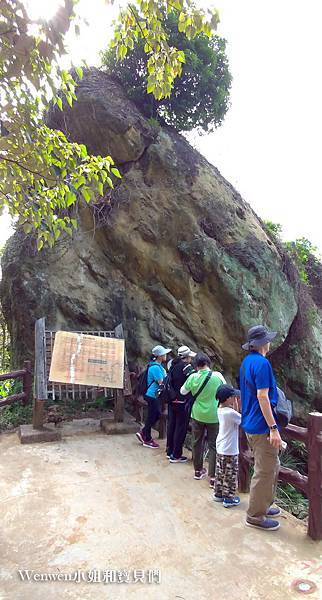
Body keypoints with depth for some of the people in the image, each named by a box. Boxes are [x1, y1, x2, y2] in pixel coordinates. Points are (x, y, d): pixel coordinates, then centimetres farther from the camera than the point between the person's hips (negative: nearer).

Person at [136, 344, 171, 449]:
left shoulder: (158, 365, 8)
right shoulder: (155, 367, -23)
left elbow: (164, 378, 15)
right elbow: (162, 382, -23)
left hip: (155, 395, 10)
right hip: (153, 395, -10)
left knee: (157, 415, 18)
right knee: (151, 417, 3)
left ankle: (142, 433, 28)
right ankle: (147, 440, 18)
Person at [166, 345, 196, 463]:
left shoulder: (173, 366, 9)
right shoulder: (186, 367, -15)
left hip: (171, 401, 8)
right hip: (182, 403, -8)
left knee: (171, 425, 17)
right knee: (181, 428, 2)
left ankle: (169, 452, 28)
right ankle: (176, 455, 9)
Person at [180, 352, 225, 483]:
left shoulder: (193, 377, -10)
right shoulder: (217, 376, -14)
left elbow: (182, 391, 5)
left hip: (197, 415, 2)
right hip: (213, 416, -2)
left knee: (197, 443, 17)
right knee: (213, 445, 6)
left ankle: (198, 471, 30)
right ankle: (213, 477, 7)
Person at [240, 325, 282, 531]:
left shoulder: (247, 361, 11)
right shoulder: (262, 363, -19)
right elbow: (262, 397, -24)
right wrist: (273, 428, -20)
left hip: (251, 424, 10)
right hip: (262, 426, -10)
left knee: (273, 467, 22)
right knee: (264, 472, 3)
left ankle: (264, 505, 34)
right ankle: (256, 516, 16)